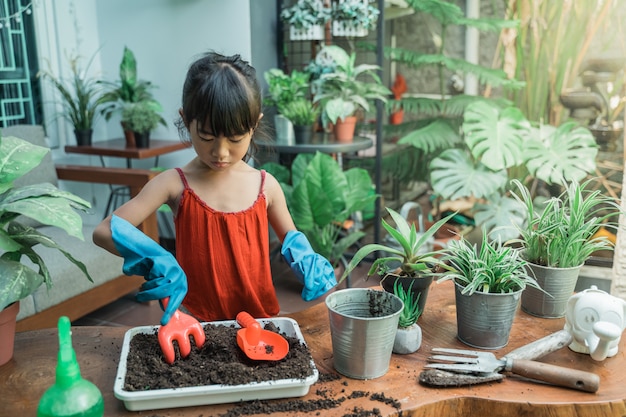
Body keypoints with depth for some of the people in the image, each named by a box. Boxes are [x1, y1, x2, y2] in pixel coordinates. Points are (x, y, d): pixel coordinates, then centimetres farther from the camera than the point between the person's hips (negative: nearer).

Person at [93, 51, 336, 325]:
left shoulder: (266, 186, -2)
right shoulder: (175, 184, -7)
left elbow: (291, 241, 13)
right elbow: (105, 231, -11)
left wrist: (310, 267, -9)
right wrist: (158, 263, -25)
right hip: (199, 322, -5)